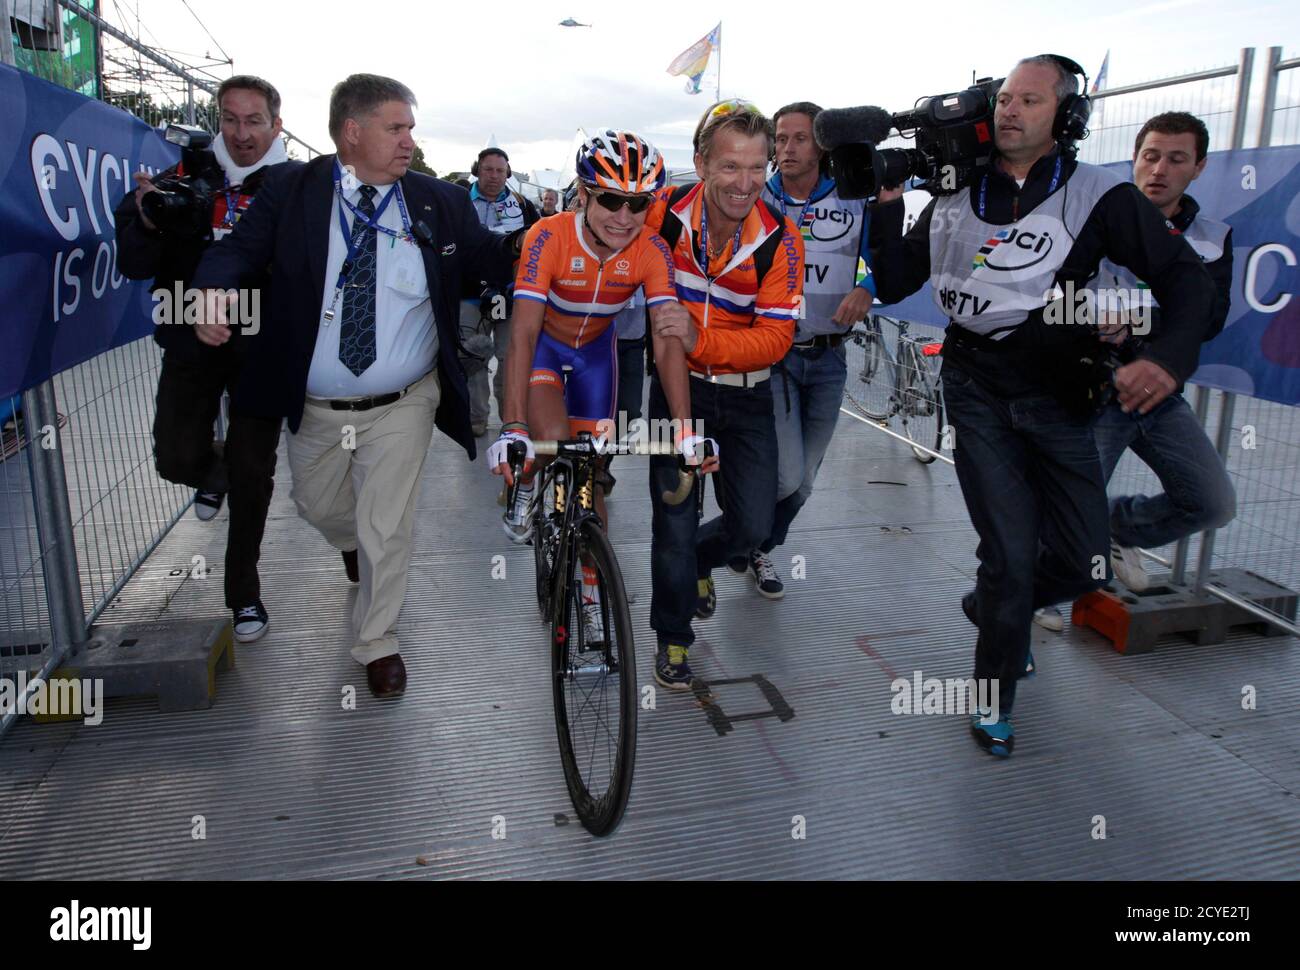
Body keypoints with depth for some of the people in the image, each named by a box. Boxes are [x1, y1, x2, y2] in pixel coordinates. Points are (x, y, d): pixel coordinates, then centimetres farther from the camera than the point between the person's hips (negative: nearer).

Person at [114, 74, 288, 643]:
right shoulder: (183, 179, 0)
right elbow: (133, 267, -1)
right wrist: (148, 221, -20)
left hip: (263, 347, -1)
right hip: (193, 341, 2)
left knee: (253, 472, 5)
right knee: (177, 458, -5)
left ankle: (243, 591, 23)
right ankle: (213, 474, 35)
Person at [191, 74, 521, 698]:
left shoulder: (438, 202, -3)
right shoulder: (293, 188, -5)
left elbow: (489, 258, 1)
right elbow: (239, 248, -9)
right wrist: (213, 287, -30)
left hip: (401, 407, -1)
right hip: (314, 409, 2)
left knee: (386, 529, 3)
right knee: (318, 506, 22)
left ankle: (376, 644, 25)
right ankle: (354, 545, 60)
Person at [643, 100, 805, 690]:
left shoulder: (778, 238, -15)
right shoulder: (664, 214, -13)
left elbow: (776, 337, -20)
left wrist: (701, 340, -34)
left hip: (745, 395, 1)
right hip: (677, 383, -1)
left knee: (754, 524, 4)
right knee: (675, 518, -1)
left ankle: (697, 561, 40)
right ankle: (673, 638, 21)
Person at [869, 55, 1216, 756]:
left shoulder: (1098, 195, -2)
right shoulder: (955, 202, 6)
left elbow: (1186, 277, -5)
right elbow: (892, 284, 8)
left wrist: (1169, 356, -23)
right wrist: (888, 203, -2)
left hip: (1060, 399, 1)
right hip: (978, 395, 0)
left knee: (1084, 564, 1)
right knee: (1010, 553, -6)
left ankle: (988, 605, 35)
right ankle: (994, 696, 18)